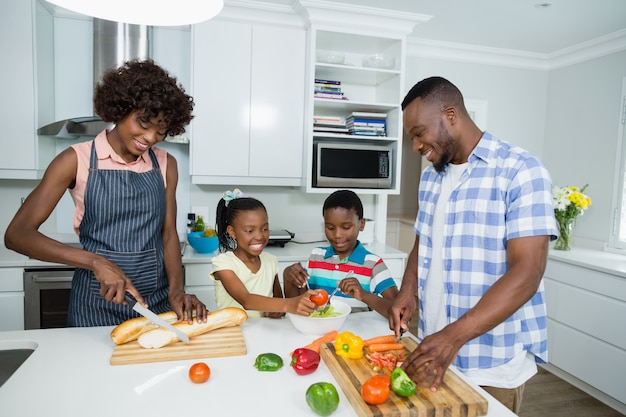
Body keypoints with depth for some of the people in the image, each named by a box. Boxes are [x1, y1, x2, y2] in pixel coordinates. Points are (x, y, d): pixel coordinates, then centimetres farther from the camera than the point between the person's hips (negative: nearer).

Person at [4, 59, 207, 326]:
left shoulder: (166, 164, 2)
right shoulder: (77, 160, -6)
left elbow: (169, 234, 1)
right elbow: (17, 234, -10)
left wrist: (176, 289, -16)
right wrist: (95, 261, -24)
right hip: (97, 305, -2)